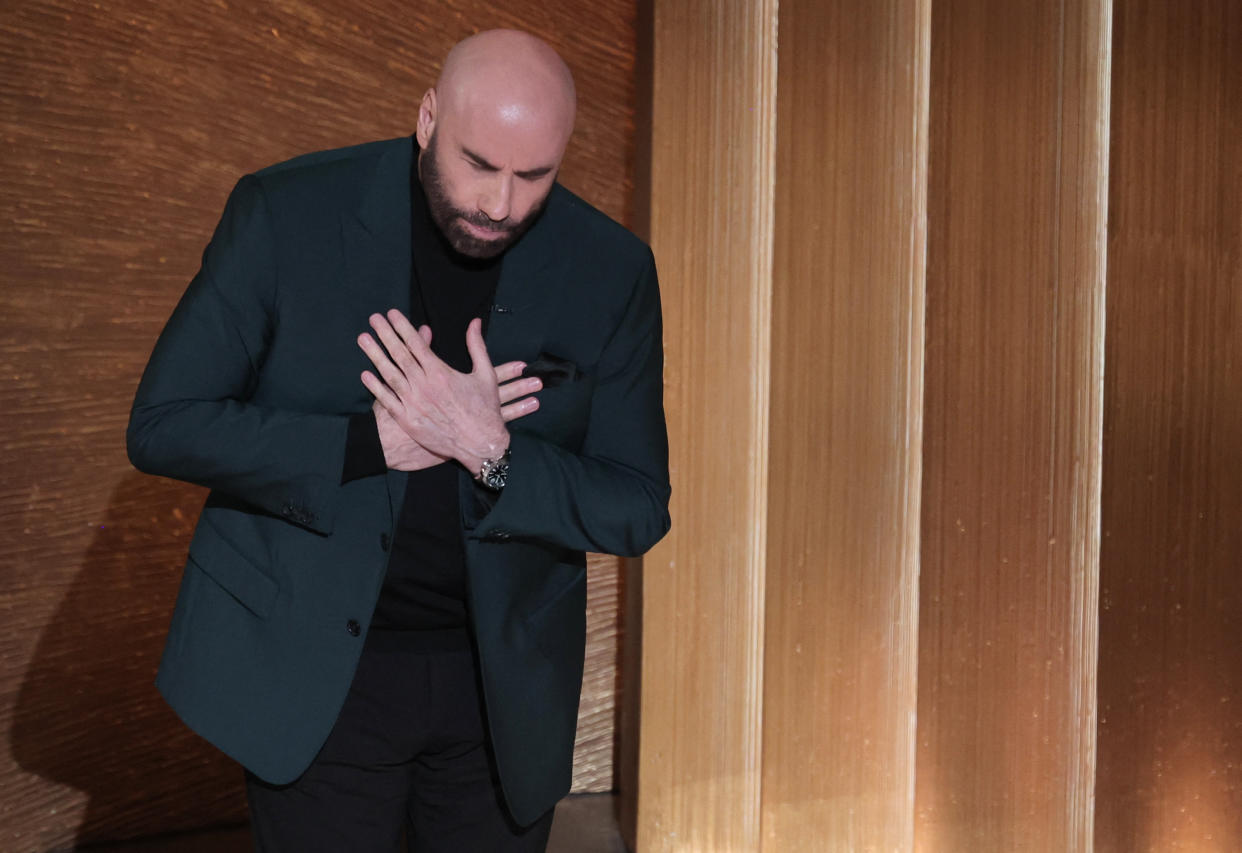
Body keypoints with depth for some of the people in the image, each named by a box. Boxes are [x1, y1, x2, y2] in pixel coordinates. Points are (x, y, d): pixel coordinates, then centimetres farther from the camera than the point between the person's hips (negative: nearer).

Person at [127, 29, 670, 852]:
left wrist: (491, 453, -22)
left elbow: (639, 510, -4)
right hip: (312, 672, -2)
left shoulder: (610, 271, -7)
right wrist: (374, 444, -20)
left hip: (502, 683, 2)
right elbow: (164, 425, -10)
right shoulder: (286, 214, -10)